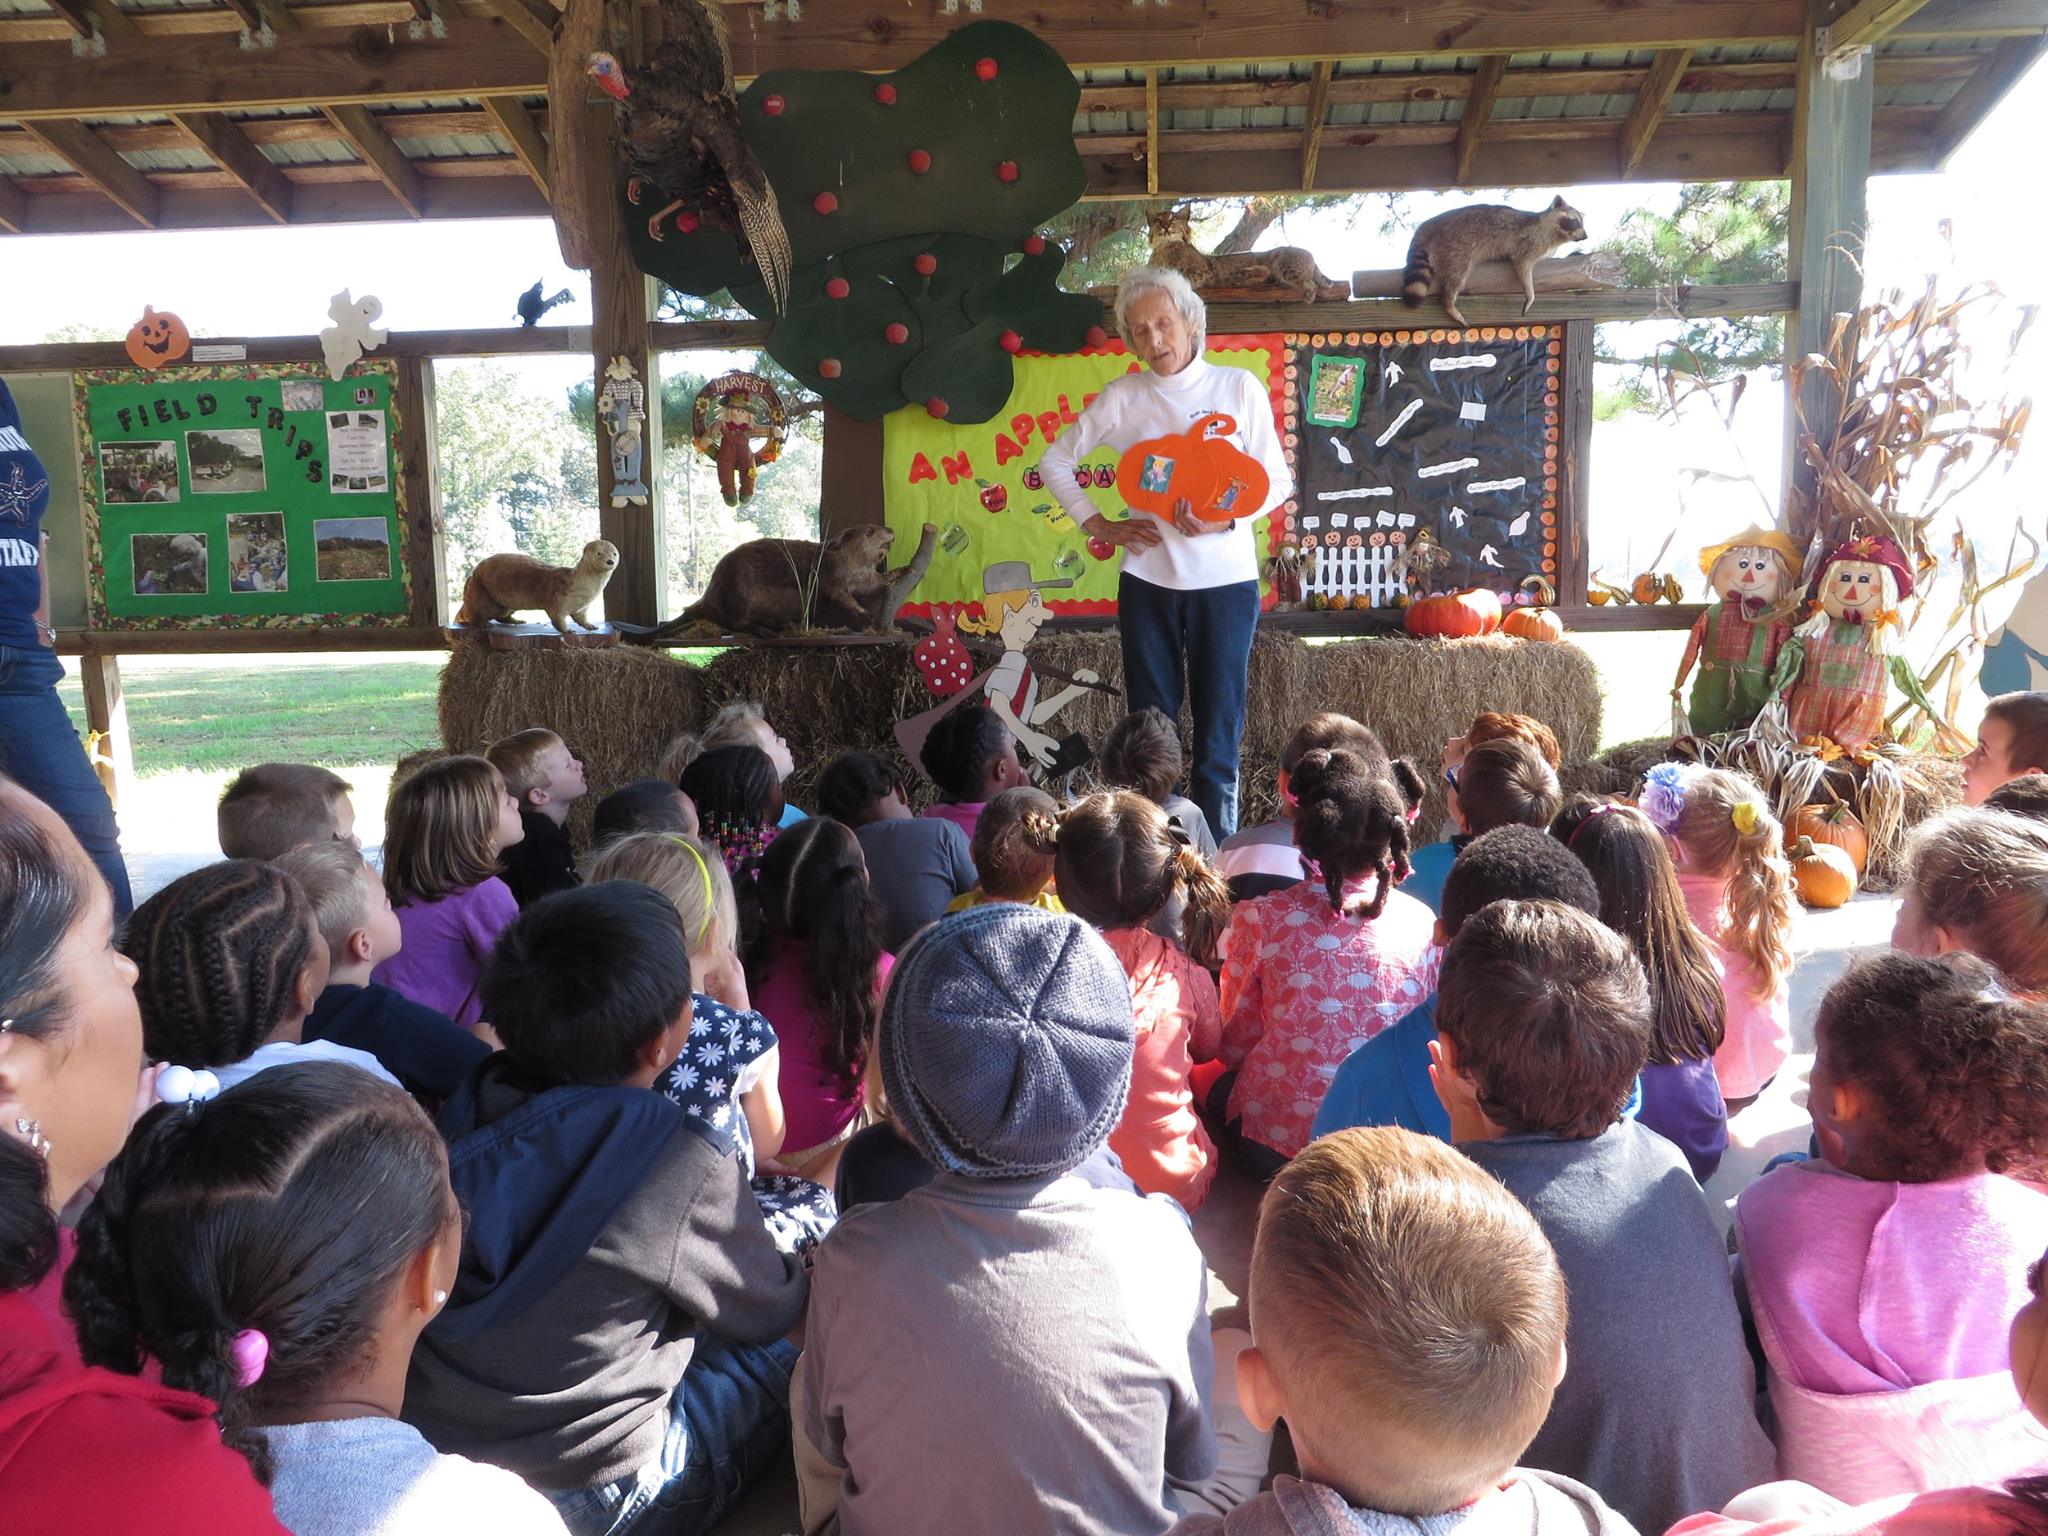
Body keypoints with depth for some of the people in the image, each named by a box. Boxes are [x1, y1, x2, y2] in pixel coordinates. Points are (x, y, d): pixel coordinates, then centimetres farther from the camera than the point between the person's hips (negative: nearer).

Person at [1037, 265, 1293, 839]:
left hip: (1225, 578, -1)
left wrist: (1227, 518, -15)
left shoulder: (1239, 387, 1)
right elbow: (1055, 460, 12)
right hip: (1148, 580, 1)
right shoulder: (1123, 398, 4)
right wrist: (1097, 523, 2)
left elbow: (1277, 480, 2)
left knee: (1219, 731, 1)